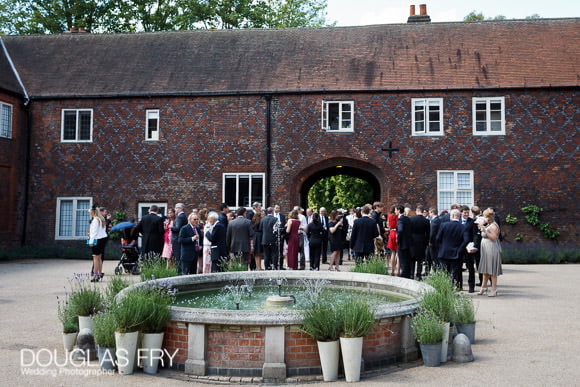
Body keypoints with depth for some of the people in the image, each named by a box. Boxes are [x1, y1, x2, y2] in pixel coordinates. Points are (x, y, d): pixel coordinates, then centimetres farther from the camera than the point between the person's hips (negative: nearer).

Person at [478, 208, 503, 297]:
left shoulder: (494, 226, -13)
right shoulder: (487, 225, 16)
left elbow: (494, 237, -22)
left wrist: (485, 231, -26)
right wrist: (481, 229, 13)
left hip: (492, 250, -10)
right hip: (486, 250, 10)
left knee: (492, 271, -7)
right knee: (485, 270, 15)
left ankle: (494, 290, -3)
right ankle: (483, 287, 24)